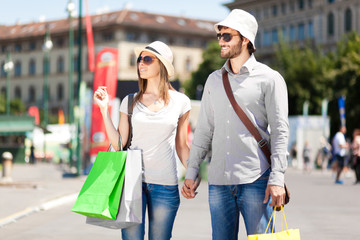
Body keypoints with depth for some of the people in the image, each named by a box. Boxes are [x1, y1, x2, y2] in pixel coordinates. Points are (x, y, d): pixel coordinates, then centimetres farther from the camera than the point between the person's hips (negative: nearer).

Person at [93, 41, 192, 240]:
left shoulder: (180, 102, 5)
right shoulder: (130, 102, 7)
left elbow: (181, 146, 11)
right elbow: (119, 142, 4)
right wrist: (104, 109, 1)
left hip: (165, 185, 0)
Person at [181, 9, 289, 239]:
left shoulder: (269, 79, 0)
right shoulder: (214, 80, 15)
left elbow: (280, 131, -5)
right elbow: (204, 129, 17)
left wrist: (277, 178, -14)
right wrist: (191, 172, 11)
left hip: (255, 180, -4)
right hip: (219, 181, 5)